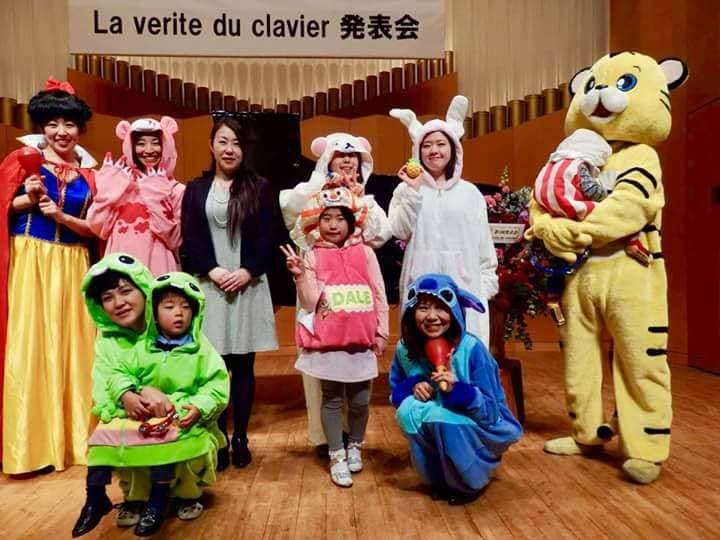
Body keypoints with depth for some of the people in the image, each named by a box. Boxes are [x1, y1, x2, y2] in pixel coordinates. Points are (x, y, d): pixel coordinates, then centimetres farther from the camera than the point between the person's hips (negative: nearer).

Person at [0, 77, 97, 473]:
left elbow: (94, 228, 5)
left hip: (72, 266, 2)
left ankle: (70, 436, 17)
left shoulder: (88, 171, 8)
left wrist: (62, 216, -10)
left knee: (70, 344, 5)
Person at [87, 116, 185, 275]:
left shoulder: (176, 190, 0)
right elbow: (99, 229, 2)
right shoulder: (117, 184, 8)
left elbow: (174, 240, -7)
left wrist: (159, 200, -13)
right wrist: (108, 189, -4)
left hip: (158, 268, -2)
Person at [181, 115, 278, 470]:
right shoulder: (196, 189, 10)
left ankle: (240, 438, 18)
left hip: (248, 284, -1)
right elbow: (190, 238, 3)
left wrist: (246, 271, -12)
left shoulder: (259, 188, 7)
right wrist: (212, 270, -11)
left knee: (243, 364, 5)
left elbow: (266, 238, 1)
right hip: (209, 285, 1)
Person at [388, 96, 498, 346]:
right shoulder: (407, 188, 6)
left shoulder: (470, 192, 10)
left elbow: (484, 245, 10)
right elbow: (400, 231, -7)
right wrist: (413, 189, -11)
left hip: (464, 283, 1)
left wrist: (487, 283, 5)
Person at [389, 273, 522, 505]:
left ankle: (470, 482, -3)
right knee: (407, 410, -25)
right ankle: (439, 478, 1)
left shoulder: (471, 349, -23)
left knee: (442, 417, -33)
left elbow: (492, 412, -20)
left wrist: (456, 390, -37)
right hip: (438, 433, 4)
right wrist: (413, 385, -19)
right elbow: (395, 393, 3)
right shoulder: (405, 349, -11)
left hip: (483, 429, -4)